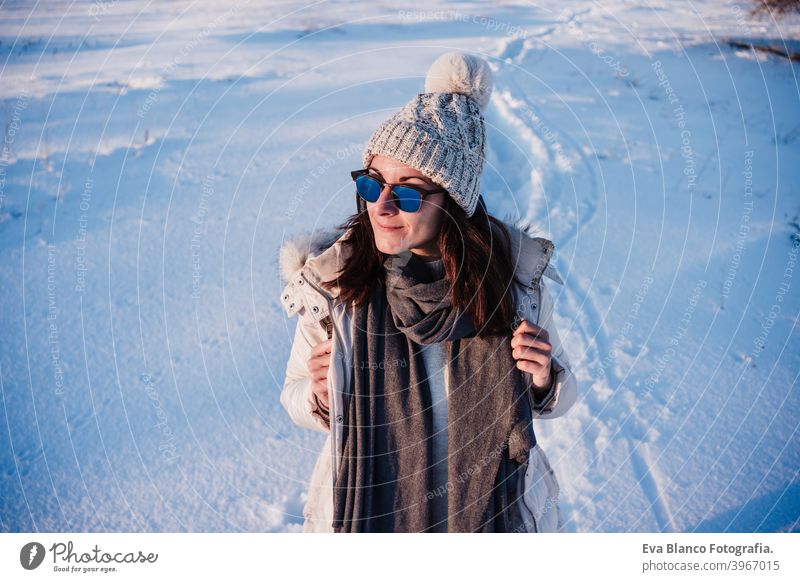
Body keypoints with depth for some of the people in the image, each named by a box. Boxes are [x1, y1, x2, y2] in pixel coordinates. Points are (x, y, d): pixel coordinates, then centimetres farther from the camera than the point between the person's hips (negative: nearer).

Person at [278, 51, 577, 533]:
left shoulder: (516, 271, -18)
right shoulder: (329, 281, -20)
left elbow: (558, 397, -2)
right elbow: (296, 398, -3)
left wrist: (544, 380, -24)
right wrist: (318, 396, -24)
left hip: (496, 507, 1)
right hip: (369, 509, 0)